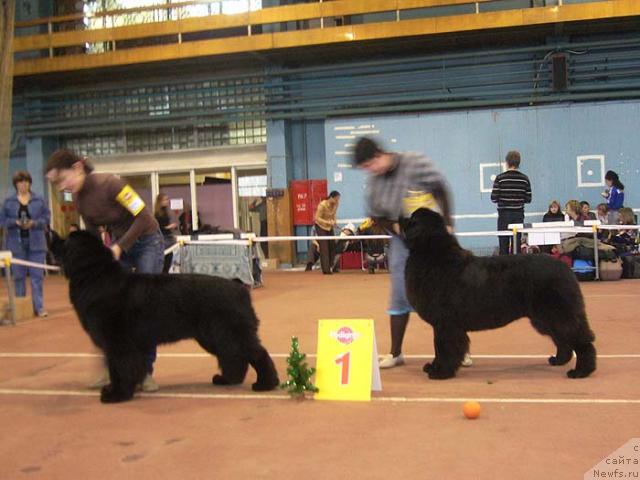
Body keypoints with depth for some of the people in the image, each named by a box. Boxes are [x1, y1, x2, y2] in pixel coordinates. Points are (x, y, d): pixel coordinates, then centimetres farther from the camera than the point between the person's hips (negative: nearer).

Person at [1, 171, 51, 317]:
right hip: (16, 243, 0)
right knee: (19, 276, 6)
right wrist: (16, 222, -16)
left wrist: (34, 223, -15)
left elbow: (46, 217, 2)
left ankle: (39, 307, 1)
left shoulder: (39, 200, 5)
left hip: (36, 243, 0)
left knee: (37, 275, -2)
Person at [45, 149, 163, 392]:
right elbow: (93, 235, 6)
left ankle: (146, 371, 3)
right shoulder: (78, 199, -5)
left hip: (147, 241, -6)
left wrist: (120, 246, -27)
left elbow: (144, 217, -25)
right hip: (118, 244, 6)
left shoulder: (110, 183, -27)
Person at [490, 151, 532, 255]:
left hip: (504, 215, -2)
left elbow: (494, 198, -9)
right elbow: (528, 199, 2)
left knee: (503, 244, 3)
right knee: (517, 244, 5)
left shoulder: (500, 178, -8)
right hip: (519, 215, 2)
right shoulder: (524, 179, 0)